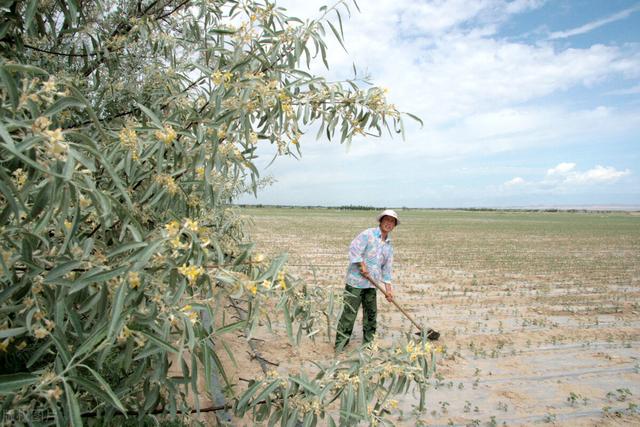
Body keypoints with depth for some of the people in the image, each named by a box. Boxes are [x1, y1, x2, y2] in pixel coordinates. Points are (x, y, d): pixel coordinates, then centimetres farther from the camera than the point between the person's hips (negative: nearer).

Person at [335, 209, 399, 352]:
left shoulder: (389, 246, 12)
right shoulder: (368, 234, -9)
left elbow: (387, 268, 13)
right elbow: (354, 249, -19)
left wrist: (388, 288, 8)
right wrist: (362, 266, -18)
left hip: (371, 283, 7)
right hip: (355, 280, -7)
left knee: (371, 312, 13)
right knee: (349, 313, -5)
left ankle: (369, 342, 29)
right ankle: (340, 344, 4)